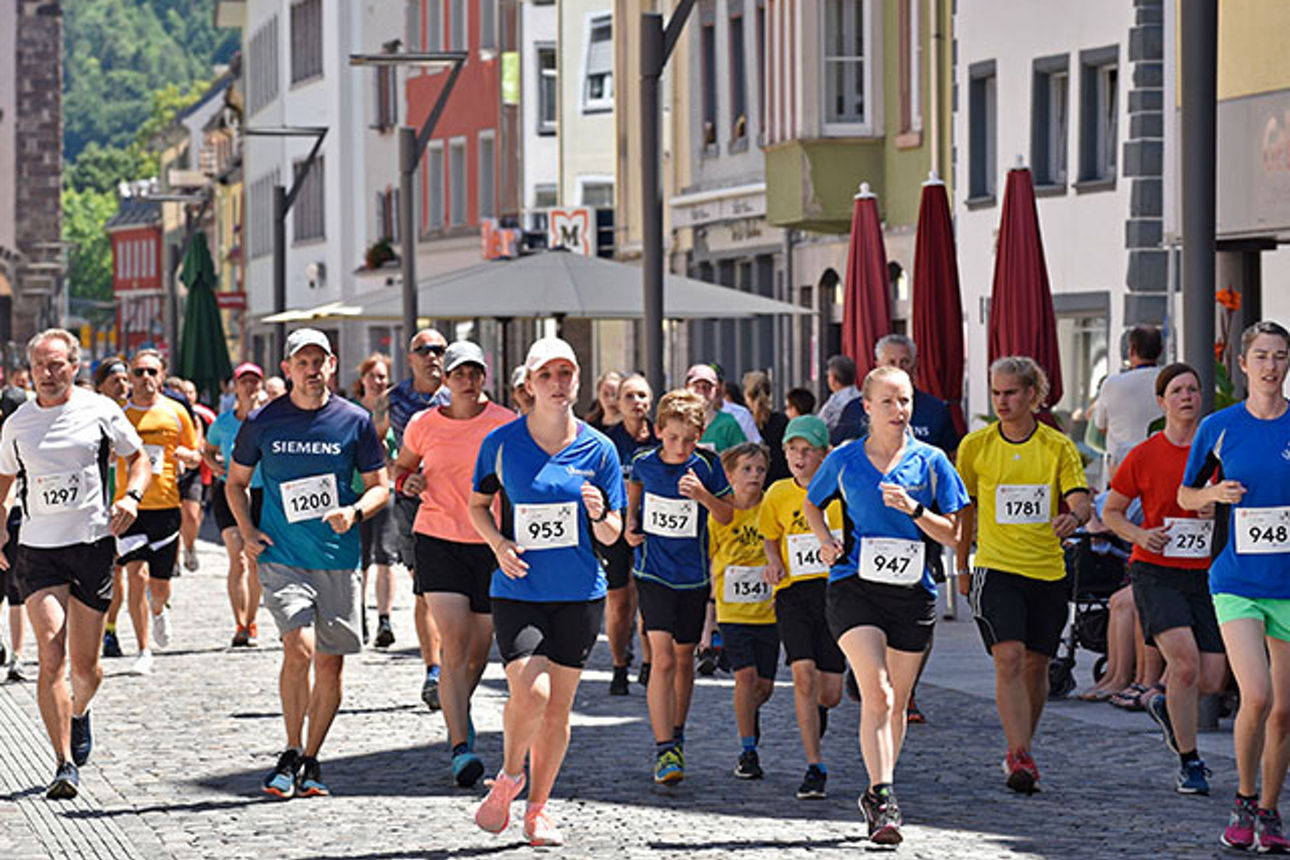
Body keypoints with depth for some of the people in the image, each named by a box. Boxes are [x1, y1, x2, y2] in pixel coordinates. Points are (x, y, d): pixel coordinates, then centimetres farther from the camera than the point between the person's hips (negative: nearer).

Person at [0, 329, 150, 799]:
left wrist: (130, 496, -9)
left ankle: (78, 713, 43)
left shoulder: (99, 411, -1)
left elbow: (137, 458, 9)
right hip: (38, 549, 0)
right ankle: (65, 765, -15)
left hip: (93, 545, 0)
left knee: (86, 665, 7)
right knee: (52, 656, -15)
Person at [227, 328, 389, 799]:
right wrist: (247, 532, 0)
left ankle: (311, 760, 20)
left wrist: (354, 512, -12)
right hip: (282, 556, -2)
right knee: (299, 646, -19)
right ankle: (291, 754, -4)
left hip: (338, 559, 2)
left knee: (330, 664, 4)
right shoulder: (262, 423, 1)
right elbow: (236, 482, 15)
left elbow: (380, 486, 9)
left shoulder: (355, 421, 2)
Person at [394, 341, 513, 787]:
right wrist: (406, 481, -2)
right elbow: (401, 466, 20)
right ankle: (460, 748, -18)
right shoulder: (424, 425, 3)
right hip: (439, 540, -1)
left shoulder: (506, 424, -1)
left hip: (491, 545, 1)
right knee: (454, 645, -14)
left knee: (478, 651, 11)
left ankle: (461, 709, 44)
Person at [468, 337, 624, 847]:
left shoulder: (597, 449, 1)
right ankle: (508, 777, 9)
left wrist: (599, 515, -18)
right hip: (518, 590, -2)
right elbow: (478, 505, 11)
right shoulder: (502, 442, -1)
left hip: (579, 594, 2)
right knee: (529, 693, -19)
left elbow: (612, 534, 5)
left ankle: (537, 808, 21)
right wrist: (498, 544, -7)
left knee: (558, 706, 6)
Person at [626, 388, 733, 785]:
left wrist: (703, 495, -22)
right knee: (662, 658, -14)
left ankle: (676, 734, 35)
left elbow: (727, 517, -4)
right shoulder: (644, 463, -6)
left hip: (693, 574, 1)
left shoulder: (707, 465, -8)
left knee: (684, 658, 14)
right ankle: (664, 750, -16)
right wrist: (630, 523, 4)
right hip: (652, 571, -1)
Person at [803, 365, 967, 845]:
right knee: (876, 693, -17)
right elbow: (812, 505, 24)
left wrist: (914, 509, -13)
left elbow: (952, 535, 4)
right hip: (855, 588, -2)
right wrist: (826, 541, 5)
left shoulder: (931, 462, 4)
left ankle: (878, 794, 26)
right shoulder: (844, 461, 5)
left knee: (896, 702, 9)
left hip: (911, 591, 2)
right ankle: (883, 797, -21)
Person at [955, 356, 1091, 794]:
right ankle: (1021, 758, -24)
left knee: (1035, 665, 8)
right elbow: (964, 508, 12)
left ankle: (1019, 751, 27)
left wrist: (1074, 516, -31)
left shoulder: (1058, 446, 1)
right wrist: (962, 566, 14)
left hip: (1048, 572, 2)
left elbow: (1081, 501, -7)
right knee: (1009, 657, -17)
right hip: (996, 568, -2)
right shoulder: (975, 446, 2)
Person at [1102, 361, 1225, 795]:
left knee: (1212, 680, -3)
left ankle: (1167, 707, 32)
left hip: (1204, 575, 3)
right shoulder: (1144, 456, -2)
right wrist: (1139, 535, -10)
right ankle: (1189, 763, -6)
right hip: (1156, 572, -3)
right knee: (1186, 662, -20)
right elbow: (1110, 511, 9)